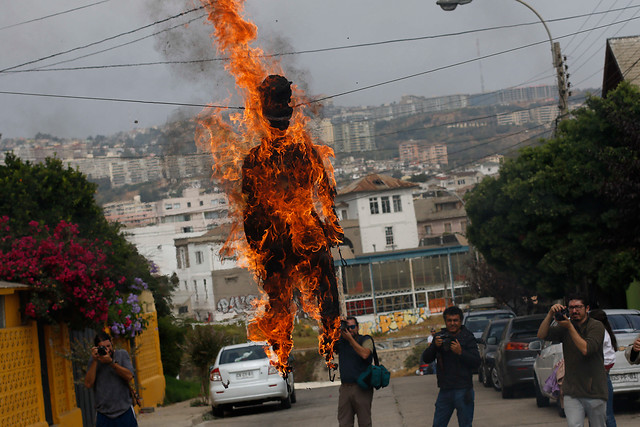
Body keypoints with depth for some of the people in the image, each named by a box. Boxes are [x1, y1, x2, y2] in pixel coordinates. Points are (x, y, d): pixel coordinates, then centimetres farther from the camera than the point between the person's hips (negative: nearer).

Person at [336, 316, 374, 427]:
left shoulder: (366, 340, 1)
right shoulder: (340, 341, 12)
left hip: (362, 389, -3)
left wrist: (350, 339, -15)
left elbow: (365, 354, -17)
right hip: (345, 388, 3)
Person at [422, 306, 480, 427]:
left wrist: (460, 352, -23)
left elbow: (476, 362, -9)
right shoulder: (440, 336, 10)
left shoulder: (468, 337, -1)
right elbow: (426, 359, 4)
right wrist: (435, 346, -14)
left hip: (463, 391, -4)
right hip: (445, 390, 4)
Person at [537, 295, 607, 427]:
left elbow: (585, 349, -18)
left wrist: (570, 327, -19)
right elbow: (541, 335, -2)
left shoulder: (596, 326, -4)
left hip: (595, 391, -2)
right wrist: (550, 314, -13)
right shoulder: (565, 327, 10)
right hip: (572, 392, 2)